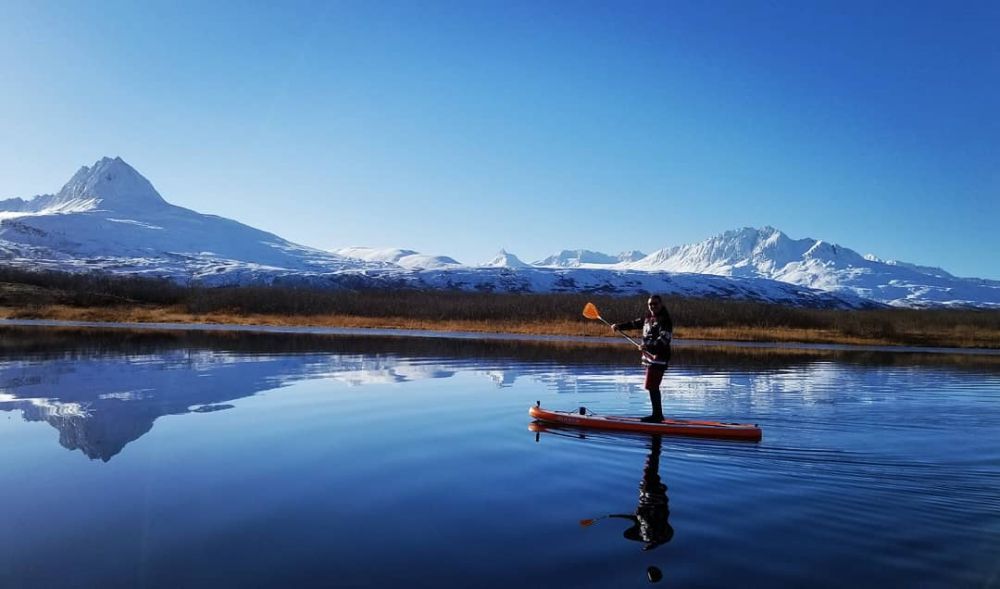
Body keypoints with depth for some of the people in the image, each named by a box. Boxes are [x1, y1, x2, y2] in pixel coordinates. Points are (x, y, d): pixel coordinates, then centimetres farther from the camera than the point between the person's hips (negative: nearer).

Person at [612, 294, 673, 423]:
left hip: (658, 358, -9)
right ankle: (658, 415, 22)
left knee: (652, 387, -10)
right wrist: (619, 326, 20)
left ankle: (657, 415, -4)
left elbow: (664, 339, -25)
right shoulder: (648, 317, 13)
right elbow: (634, 323, 27)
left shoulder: (665, 320, -14)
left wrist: (649, 346, -37)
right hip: (649, 356, 9)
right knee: (653, 387, 13)